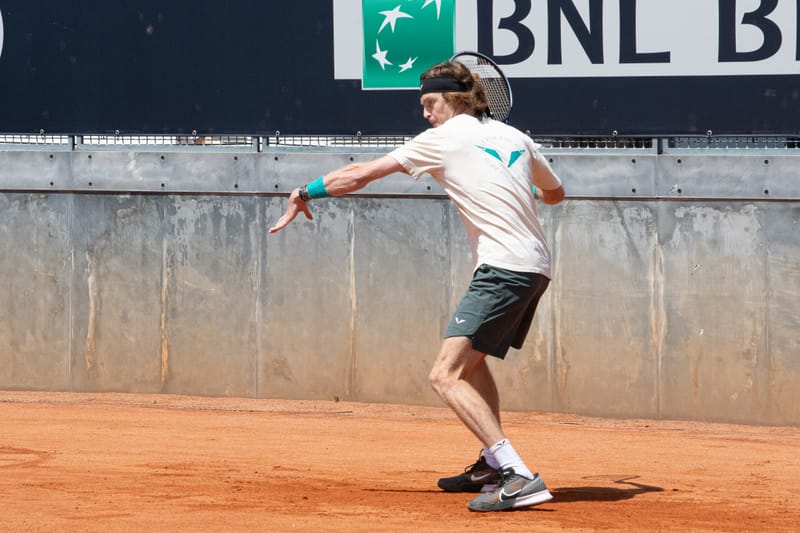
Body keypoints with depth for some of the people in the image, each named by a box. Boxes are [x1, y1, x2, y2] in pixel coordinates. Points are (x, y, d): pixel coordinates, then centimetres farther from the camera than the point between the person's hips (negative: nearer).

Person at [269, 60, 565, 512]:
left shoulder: (444, 139, 0)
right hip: (536, 267, 9)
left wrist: (305, 193, 16)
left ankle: (518, 476, -28)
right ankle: (493, 465, 32)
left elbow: (359, 175, 4)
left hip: (504, 268, -9)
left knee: (447, 376, -16)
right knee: (471, 359, 28)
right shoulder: (516, 137, 17)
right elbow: (555, 193, 32)